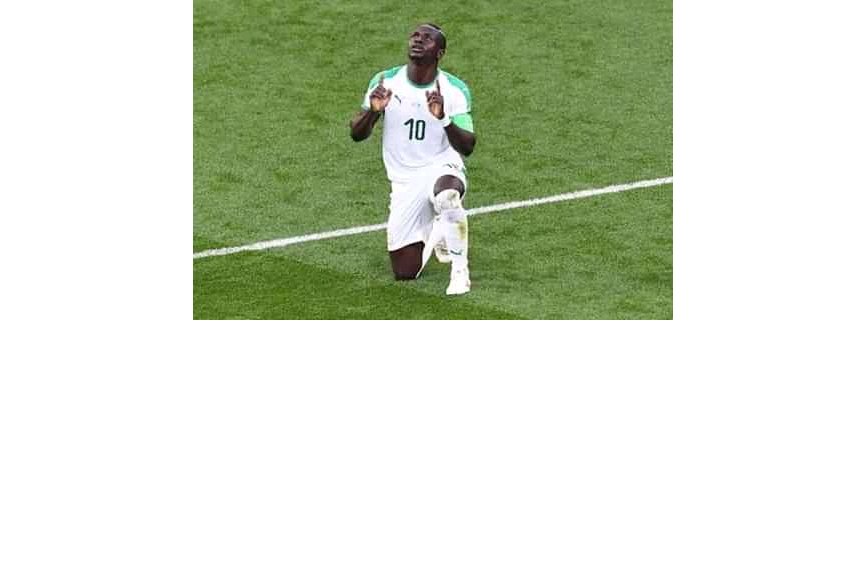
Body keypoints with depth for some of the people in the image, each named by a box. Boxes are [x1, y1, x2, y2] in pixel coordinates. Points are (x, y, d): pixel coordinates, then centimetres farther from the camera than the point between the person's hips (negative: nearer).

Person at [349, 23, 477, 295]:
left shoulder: (454, 90, -7)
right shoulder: (386, 82, -1)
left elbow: (467, 147, -14)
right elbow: (356, 134, 0)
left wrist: (443, 118, -32)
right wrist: (372, 111, -21)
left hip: (442, 169, -3)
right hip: (404, 183, 3)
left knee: (447, 194, -42)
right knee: (404, 273, 0)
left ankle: (460, 270, -24)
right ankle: (431, 236, 34)